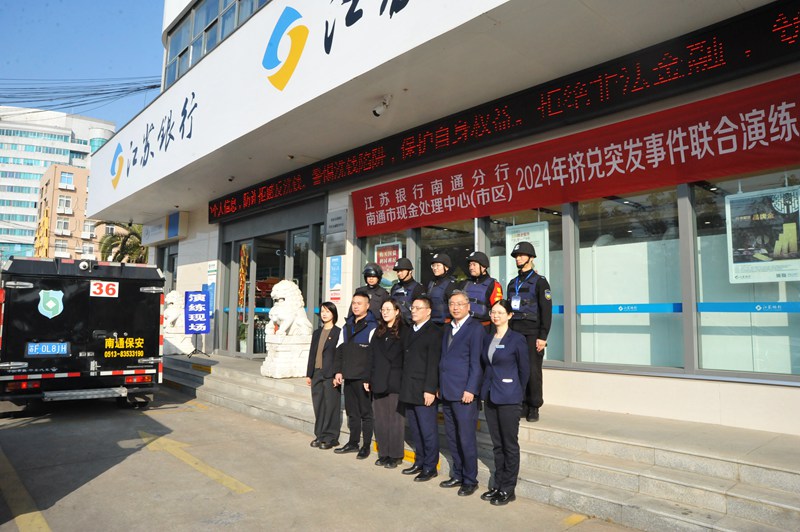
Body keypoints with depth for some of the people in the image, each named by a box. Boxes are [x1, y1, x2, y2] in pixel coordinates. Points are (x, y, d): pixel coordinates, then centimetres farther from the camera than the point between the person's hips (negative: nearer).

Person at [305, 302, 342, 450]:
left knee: (331, 406, -1)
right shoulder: (317, 333, 16)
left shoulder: (338, 332, -4)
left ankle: (330, 437, 8)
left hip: (330, 375, -6)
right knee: (318, 406, 10)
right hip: (317, 373, 6)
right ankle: (320, 435, 20)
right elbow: (312, 353, 16)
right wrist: (309, 374, 13)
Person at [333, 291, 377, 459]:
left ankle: (366, 446, 13)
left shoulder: (372, 327, -7)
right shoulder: (347, 326, 14)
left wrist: (370, 378, -16)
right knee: (352, 412, 15)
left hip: (364, 378, -7)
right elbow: (339, 350, 16)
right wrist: (338, 371, 8)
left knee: (366, 412, 3)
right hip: (348, 377, 7)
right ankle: (353, 443, 26)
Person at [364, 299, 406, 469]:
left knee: (395, 420, 0)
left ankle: (395, 455, 11)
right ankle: (384, 453, 19)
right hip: (378, 383, 6)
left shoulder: (403, 331, -3)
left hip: (395, 383, -6)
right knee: (380, 420, 9)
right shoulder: (378, 332, 14)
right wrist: (368, 379, 8)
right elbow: (371, 357, 12)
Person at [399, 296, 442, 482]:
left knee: (428, 431, 1)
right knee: (415, 430, 15)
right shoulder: (411, 331, 16)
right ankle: (419, 462, 27)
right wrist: (404, 387, 11)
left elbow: (433, 363, -15)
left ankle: (430, 467, 12)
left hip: (424, 391, -8)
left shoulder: (434, 332, -9)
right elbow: (406, 360, 15)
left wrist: (430, 389, -19)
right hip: (409, 391, 8)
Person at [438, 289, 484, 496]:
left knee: (466, 438, 0)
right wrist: (440, 386, 15)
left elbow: (476, 362, -11)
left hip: (464, 393, -7)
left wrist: (470, 389, -15)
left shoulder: (475, 328, -7)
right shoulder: (448, 328, 16)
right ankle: (457, 475, 27)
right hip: (447, 392, 7)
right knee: (452, 438, 14)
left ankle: (470, 480, 14)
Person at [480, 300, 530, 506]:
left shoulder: (517, 339, -8)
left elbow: (524, 370, -2)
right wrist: (486, 388, 13)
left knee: (510, 445, 3)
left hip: (509, 399, -6)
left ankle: (508, 490, 14)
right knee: (497, 444, 14)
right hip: (489, 397, 6)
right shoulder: (487, 339, 9)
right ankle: (498, 485, 26)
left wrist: (516, 393, 4)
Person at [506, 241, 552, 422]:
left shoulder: (540, 282, -1)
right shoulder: (513, 283, 17)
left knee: (533, 371, -4)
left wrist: (543, 337, -13)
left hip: (532, 334, -5)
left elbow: (546, 310, -7)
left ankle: (534, 408, 5)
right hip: (515, 333, 5)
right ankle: (522, 405, 12)